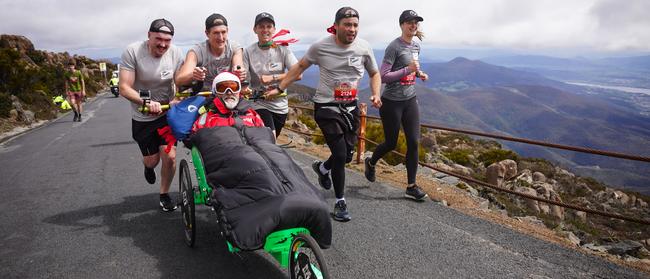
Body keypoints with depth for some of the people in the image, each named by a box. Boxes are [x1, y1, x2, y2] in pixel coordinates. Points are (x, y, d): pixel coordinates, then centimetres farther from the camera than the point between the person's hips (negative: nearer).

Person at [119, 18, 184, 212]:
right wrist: (146, 102, -37)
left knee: (170, 157, -7)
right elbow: (124, 88, -20)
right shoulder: (132, 52, -18)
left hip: (167, 113, 1)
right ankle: (148, 166, 47)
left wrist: (176, 100, -25)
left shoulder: (175, 53, -12)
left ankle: (164, 194, 19)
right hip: (142, 118, -1)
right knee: (152, 160, 6)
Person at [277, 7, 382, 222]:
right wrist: (279, 88, 1)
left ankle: (322, 168, 43)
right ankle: (340, 202, 8)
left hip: (350, 107, 4)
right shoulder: (321, 47, -10)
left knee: (347, 155, 9)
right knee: (340, 154, -11)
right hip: (326, 107, -4)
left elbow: (374, 74, 12)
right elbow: (300, 67, 5)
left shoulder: (363, 48, -2)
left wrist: (376, 94, -7)